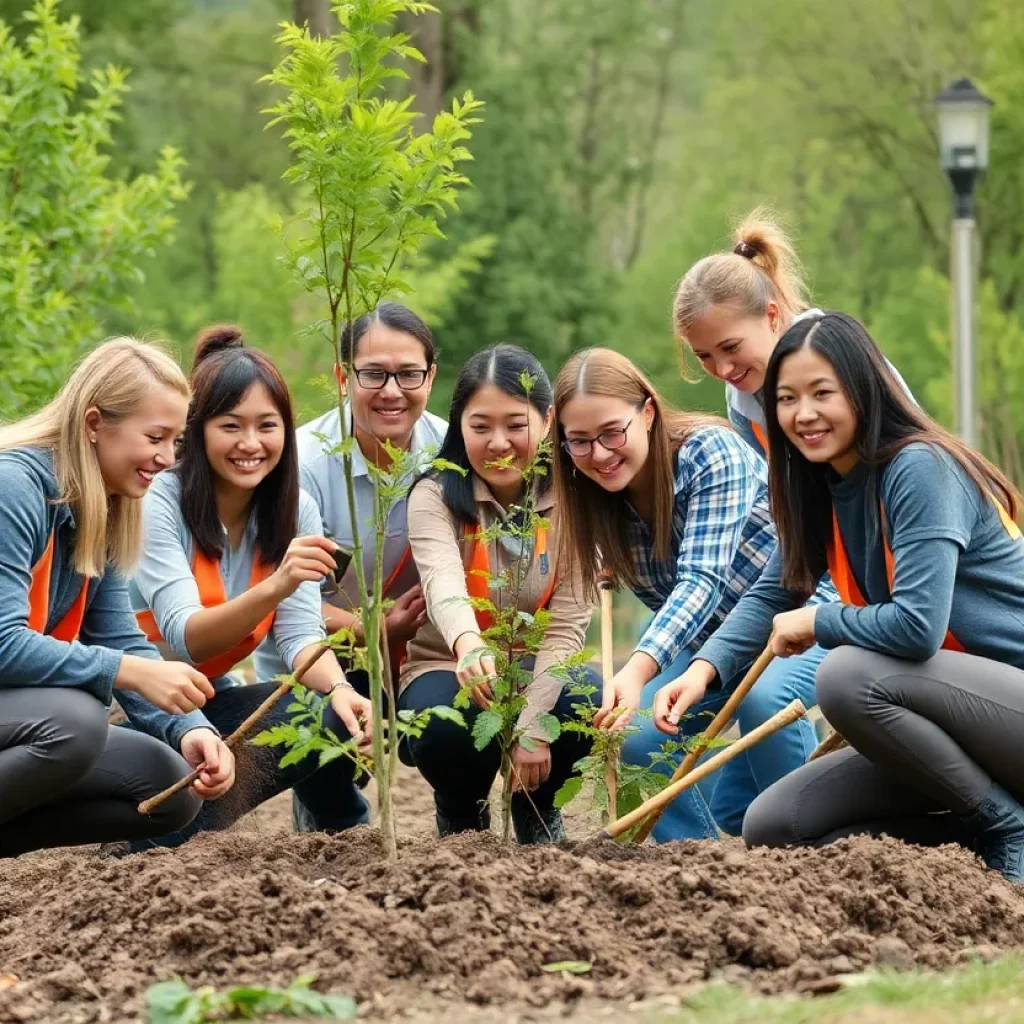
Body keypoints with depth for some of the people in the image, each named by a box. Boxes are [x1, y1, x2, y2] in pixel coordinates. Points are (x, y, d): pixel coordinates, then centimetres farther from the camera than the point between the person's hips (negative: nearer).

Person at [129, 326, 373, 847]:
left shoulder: (293, 512, -1)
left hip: (207, 703, 5)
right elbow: (187, 639, -29)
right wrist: (274, 587, -46)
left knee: (336, 720, -23)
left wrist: (339, 688, -31)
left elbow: (300, 634, -8)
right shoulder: (159, 502, -18)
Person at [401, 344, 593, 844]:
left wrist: (533, 724, -27)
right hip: (448, 669, -1)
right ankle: (462, 812, 3)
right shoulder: (436, 496, -11)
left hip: (539, 673, 1)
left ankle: (537, 809, 4)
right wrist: (468, 645, -56)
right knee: (445, 724, -36)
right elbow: (443, 579, -33)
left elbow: (567, 623, -13)